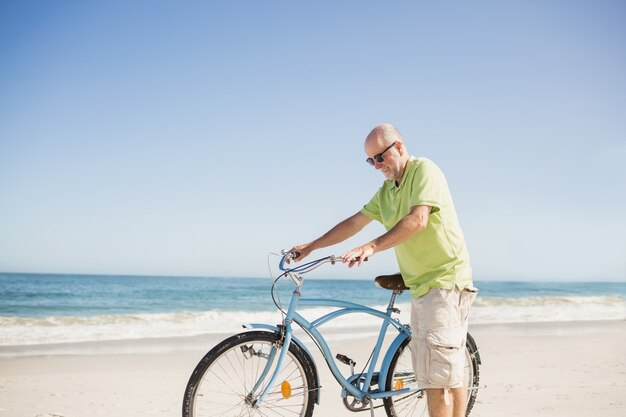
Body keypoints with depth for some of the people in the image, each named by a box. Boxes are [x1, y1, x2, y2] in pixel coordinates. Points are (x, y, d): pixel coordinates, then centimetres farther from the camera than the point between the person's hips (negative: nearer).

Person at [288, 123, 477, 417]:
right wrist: (310, 246, 14)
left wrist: (371, 247, -31)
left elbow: (417, 220, -24)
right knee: (451, 374, 12)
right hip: (422, 286, 9)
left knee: (436, 377, -12)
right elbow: (355, 222, 18)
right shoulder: (386, 191, 15)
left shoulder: (423, 170, -11)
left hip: (445, 282, -9)